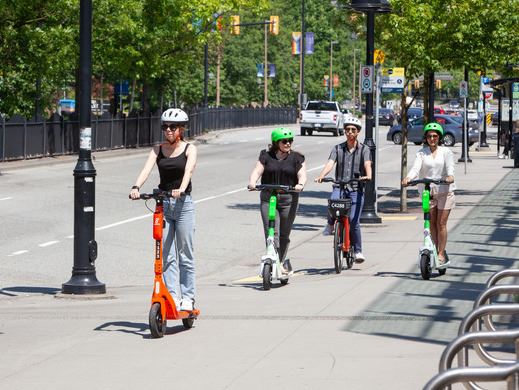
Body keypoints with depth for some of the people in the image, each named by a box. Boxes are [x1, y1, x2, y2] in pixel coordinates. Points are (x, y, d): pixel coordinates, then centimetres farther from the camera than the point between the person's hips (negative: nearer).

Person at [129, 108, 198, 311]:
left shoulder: (189, 149, 0)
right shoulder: (158, 150, 8)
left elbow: (188, 171, -18)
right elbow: (147, 168, -8)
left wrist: (181, 189, -37)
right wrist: (136, 187, -27)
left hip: (183, 203, -3)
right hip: (163, 203, 3)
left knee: (185, 254, 1)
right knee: (167, 255, 1)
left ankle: (187, 297, 8)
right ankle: (172, 295, 4)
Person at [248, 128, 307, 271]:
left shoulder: (296, 158, 7)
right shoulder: (266, 156, 9)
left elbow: (302, 175, -4)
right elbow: (257, 171, -1)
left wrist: (300, 184, -27)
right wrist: (252, 183, -22)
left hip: (289, 200, 0)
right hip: (268, 199, 0)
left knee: (284, 234, 6)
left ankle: (281, 260, 22)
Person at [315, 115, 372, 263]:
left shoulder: (364, 149, 6)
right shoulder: (337, 148, 10)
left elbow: (367, 164, -11)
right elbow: (330, 163, -5)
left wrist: (368, 176, -33)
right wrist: (321, 175, -25)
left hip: (356, 189, -1)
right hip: (339, 186, 1)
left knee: (353, 221, -10)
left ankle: (358, 251, 5)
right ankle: (330, 223, -1)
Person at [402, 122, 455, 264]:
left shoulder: (445, 152, 2)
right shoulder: (422, 153, 5)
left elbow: (450, 167, -13)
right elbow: (416, 167, -10)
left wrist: (450, 176, -36)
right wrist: (408, 177, -30)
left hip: (444, 190, -2)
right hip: (427, 191, 2)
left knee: (441, 223, -4)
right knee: (432, 223, 6)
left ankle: (441, 253, 2)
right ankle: (436, 250, 16)